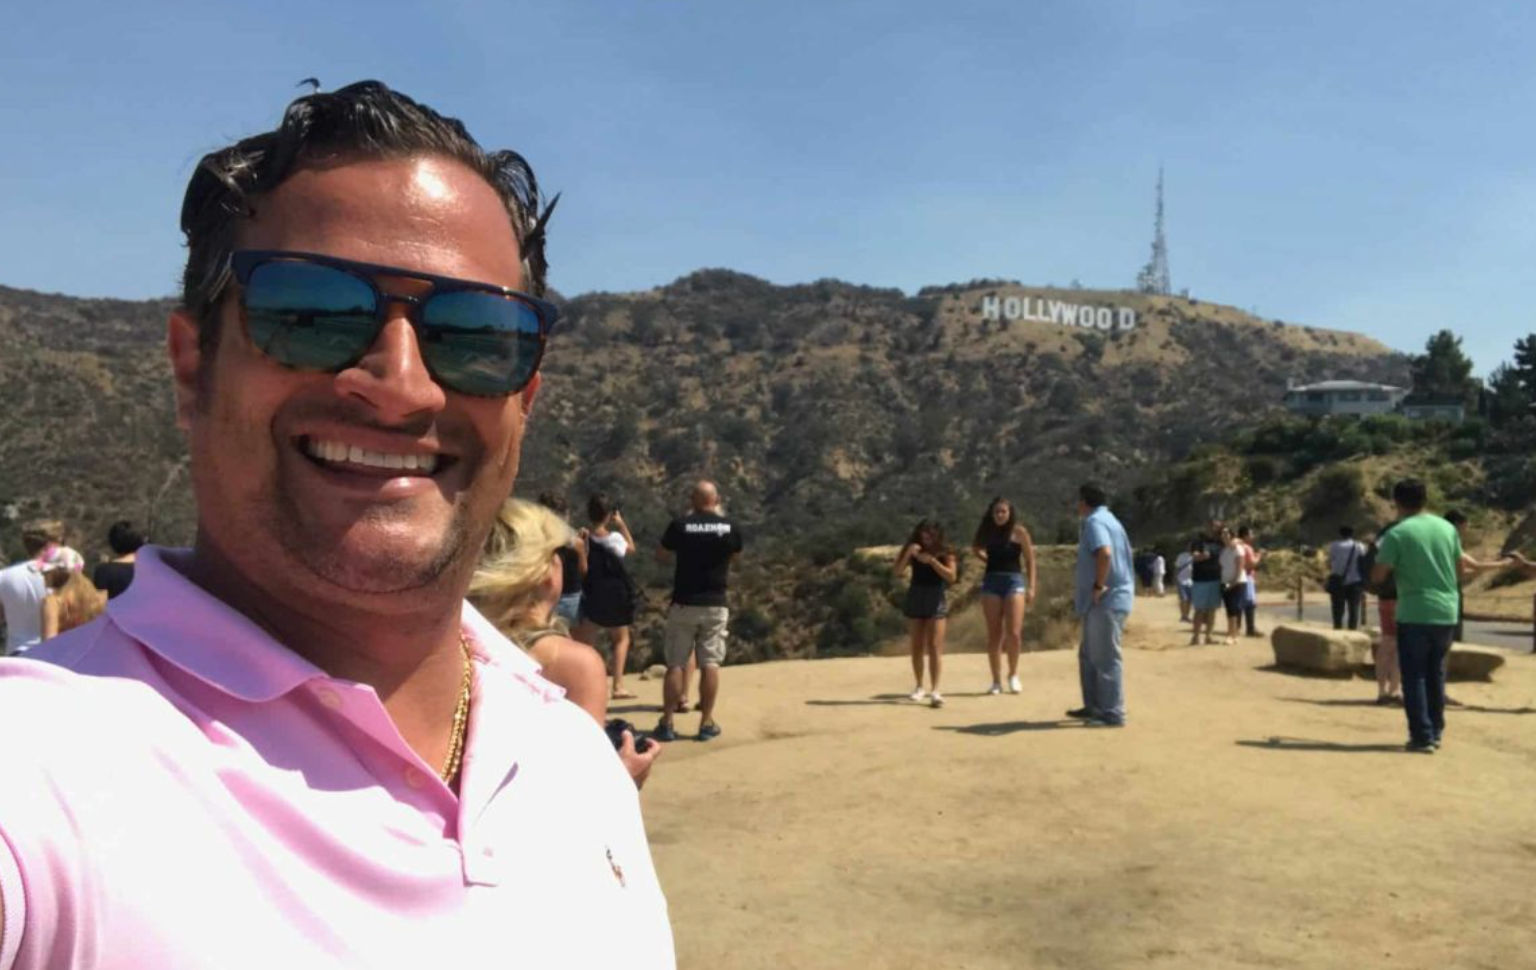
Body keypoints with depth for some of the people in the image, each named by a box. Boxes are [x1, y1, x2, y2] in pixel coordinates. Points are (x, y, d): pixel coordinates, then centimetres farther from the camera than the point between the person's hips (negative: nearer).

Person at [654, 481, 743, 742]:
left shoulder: (679, 525, -7)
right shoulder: (730, 527, -3)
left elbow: (661, 555, 7)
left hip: (683, 603, -1)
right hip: (715, 605, 1)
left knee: (676, 665, 4)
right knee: (710, 664, 6)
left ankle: (667, 723, 5)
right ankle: (707, 723, 7)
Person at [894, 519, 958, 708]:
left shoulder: (945, 552, -2)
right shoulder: (913, 550, 3)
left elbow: (951, 576, -12)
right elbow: (897, 571, -5)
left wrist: (931, 560, -19)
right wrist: (908, 553, -18)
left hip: (935, 599, -3)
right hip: (915, 598, 3)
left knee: (935, 646, -9)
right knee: (917, 646, 9)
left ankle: (935, 691, -12)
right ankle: (919, 687, 21)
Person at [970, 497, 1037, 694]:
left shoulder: (1018, 531, -2)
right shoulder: (987, 531, 7)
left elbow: (1030, 560, 1)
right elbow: (976, 548, 26)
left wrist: (1031, 587, -4)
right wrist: (985, 558, 8)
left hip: (1014, 581, -3)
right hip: (991, 581, 3)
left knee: (1014, 633, -10)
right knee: (993, 635, 3)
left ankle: (1013, 675, 12)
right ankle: (996, 681, 10)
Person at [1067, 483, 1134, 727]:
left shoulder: (1094, 522, -13)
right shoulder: (1108, 519, 19)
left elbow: (1105, 553, -31)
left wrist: (1099, 586, -22)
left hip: (1106, 600, -11)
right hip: (1106, 600, 11)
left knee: (1105, 657, -6)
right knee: (1088, 654, 17)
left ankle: (1113, 713, -2)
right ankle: (1093, 707, 23)